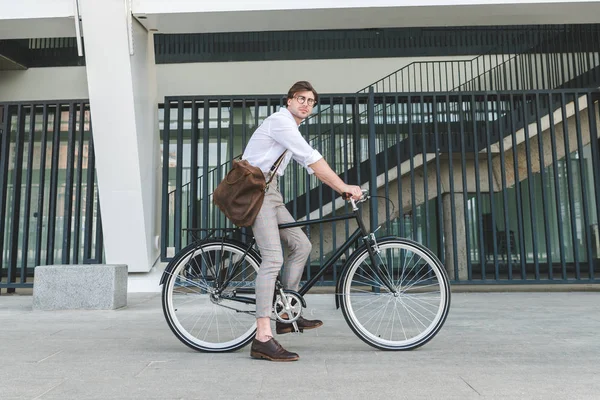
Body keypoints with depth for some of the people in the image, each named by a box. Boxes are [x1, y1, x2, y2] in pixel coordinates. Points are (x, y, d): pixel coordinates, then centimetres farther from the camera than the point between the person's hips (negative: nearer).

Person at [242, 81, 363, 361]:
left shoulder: (292, 129, 22)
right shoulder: (281, 120, -10)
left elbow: (312, 166, 18)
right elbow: (312, 158, -18)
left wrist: (342, 189, 9)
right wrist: (344, 186, -15)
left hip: (270, 193, 10)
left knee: (301, 245, 8)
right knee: (273, 258, -20)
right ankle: (262, 339, -22)